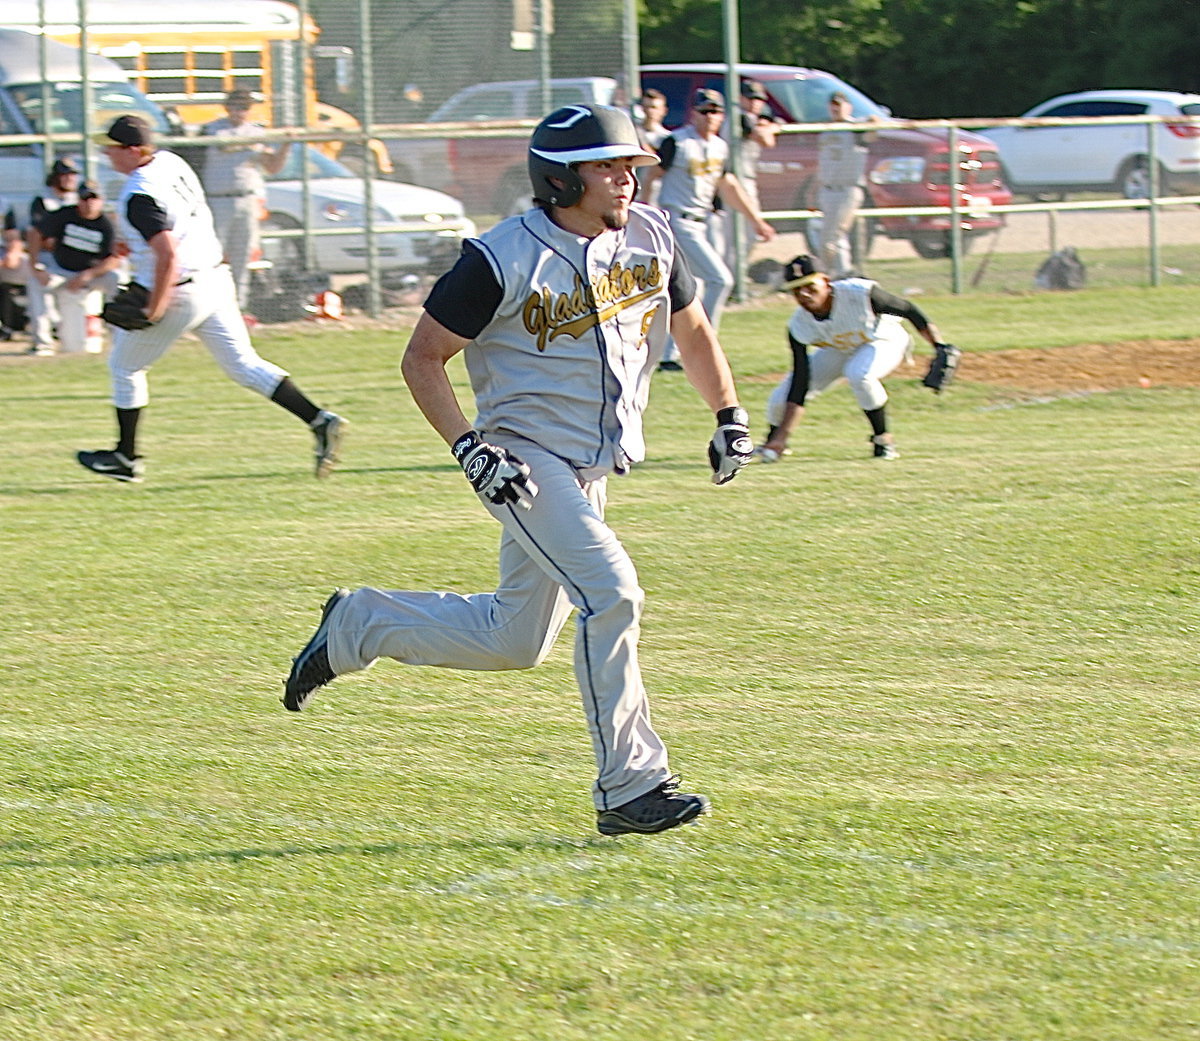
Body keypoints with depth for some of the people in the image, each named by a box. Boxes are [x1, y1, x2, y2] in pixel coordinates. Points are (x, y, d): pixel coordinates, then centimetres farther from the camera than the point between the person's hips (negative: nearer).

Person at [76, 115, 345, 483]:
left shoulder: (139, 197, -23)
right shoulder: (170, 162, 4)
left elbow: (168, 254, -31)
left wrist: (154, 310, -23)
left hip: (178, 294, -8)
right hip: (215, 280, 8)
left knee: (124, 367, 12)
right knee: (243, 364, 9)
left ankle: (126, 457, 23)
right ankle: (319, 421, -4)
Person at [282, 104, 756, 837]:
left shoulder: (649, 238, 1)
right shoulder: (504, 259, -17)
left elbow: (693, 329, 18)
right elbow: (422, 357, -11)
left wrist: (730, 417, 8)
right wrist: (470, 448, -22)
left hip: (593, 469, 8)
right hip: (528, 461, -7)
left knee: (518, 640, 13)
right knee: (610, 591, -23)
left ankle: (359, 625, 34)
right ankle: (630, 788, -18)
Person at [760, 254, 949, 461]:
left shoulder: (860, 294, -36)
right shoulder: (799, 326, -26)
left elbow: (908, 309, -22)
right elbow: (800, 382, -25)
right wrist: (781, 436, -31)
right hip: (837, 350, 4)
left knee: (858, 374, -38)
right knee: (781, 398, -9)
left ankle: (882, 438, -15)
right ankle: (774, 441, 27)